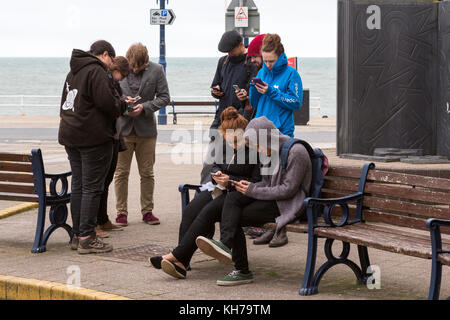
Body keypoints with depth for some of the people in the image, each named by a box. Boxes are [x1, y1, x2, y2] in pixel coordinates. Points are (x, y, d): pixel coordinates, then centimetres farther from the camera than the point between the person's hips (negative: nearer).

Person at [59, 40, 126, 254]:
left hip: (70, 136, 9)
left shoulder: (73, 71, 18)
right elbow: (107, 103, -20)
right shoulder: (97, 72, -12)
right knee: (92, 187, -6)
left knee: (78, 186, 13)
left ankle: (77, 235, 17)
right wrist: (121, 106, 0)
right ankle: (86, 238, -7)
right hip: (94, 138, -9)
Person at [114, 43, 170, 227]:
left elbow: (164, 97, 0)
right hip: (122, 128, 0)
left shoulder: (156, 70, -2)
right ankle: (121, 212, 11)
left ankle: (147, 211, 18)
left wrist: (144, 107, -14)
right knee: (121, 172, 2)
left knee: (147, 173, 7)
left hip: (146, 129, 0)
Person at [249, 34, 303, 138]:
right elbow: (254, 104, 14)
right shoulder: (261, 72, 11)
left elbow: (296, 103, -13)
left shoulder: (291, 73, -5)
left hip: (282, 130, -4)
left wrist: (272, 92, -18)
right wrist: (254, 89, -7)